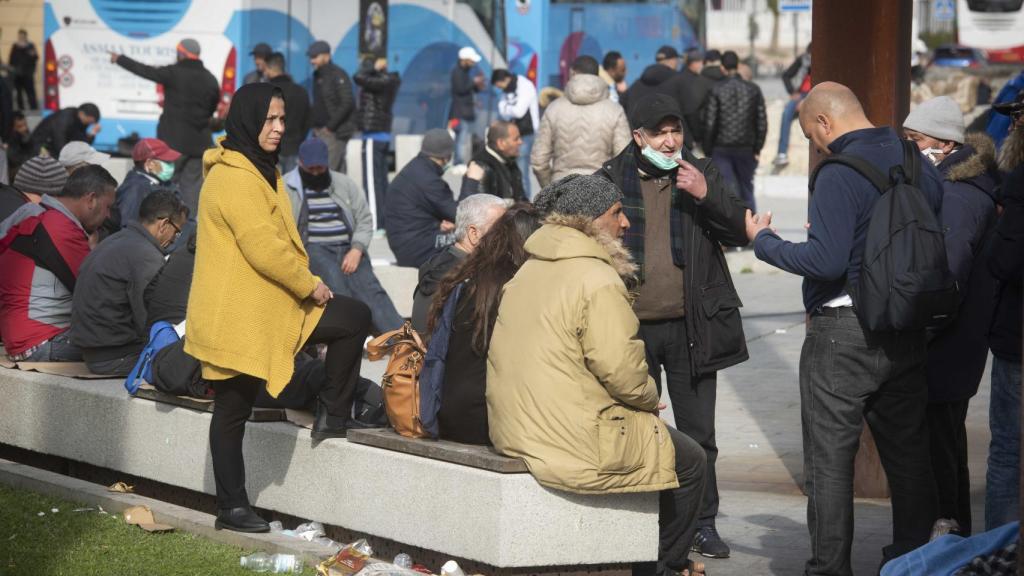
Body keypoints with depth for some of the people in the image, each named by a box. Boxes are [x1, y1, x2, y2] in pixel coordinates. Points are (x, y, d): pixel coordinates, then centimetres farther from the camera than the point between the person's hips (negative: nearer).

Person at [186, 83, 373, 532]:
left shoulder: (259, 170, 16)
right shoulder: (232, 176, -18)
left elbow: (280, 239, 20)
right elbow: (263, 247, -23)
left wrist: (305, 283, 8)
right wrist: (310, 286, -12)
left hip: (272, 306, 9)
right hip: (238, 315, -9)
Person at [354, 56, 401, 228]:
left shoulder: (381, 82, -17)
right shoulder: (387, 81, 11)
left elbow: (359, 77, -28)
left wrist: (374, 67, -14)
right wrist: (375, 68, 8)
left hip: (373, 136, -10)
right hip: (383, 135, 10)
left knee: (372, 182, -8)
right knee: (381, 180, 14)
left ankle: (376, 225, -9)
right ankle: (385, 222, 19)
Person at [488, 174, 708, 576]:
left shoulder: (527, 272, 12)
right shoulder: (596, 279, -17)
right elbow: (621, 369, -20)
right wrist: (650, 397, 2)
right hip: (577, 442, -9)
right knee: (689, 462, 11)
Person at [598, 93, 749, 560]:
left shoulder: (701, 174, 7)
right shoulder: (611, 180, 2)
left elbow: (739, 231, 1)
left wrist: (707, 195, -15)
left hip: (691, 326, 1)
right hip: (631, 327, -1)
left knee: (697, 433, 7)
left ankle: (703, 523, 17)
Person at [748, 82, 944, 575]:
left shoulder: (840, 174, -16)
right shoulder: (919, 166, 7)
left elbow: (826, 261, -23)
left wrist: (764, 241, -8)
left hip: (843, 332, -7)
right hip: (907, 330, 7)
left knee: (830, 458, 2)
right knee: (908, 452, 16)